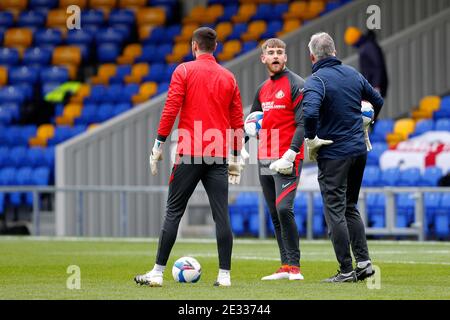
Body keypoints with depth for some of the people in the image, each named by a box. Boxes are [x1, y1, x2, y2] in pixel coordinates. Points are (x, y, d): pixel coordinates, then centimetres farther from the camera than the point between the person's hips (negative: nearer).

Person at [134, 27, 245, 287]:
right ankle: (225, 274, 0)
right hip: (219, 156, 3)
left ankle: (158, 272, 2)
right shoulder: (229, 77, 11)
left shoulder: (184, 71, 0)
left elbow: (171, 109, -7)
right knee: (222, 214, 2)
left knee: (174, 212, 2)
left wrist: (159, 144, -2)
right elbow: (238, 121, 12)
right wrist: (236, 158, 18)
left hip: (190, 153, -3)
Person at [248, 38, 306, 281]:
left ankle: (294, 266, -14)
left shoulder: (296, 85, -6)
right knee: (275, 214, 7)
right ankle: (285, 267, 10)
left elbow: (303, 124, -12)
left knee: (284, 209, -19)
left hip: (287, 160, -8)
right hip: (265, 160, 8)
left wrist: (290, 154, -20)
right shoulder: (262, 88, 17)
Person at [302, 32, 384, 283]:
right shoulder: (353, 74, 6)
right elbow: (378, 101, 19)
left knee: (335, 212, 0)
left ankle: (347, 270, -1)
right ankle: (364, 261, 10)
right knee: (351, 208, 18)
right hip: (359, 150, 7)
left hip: (333, 154, -7)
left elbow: (310, 113, -32)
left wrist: (311, 140, -17)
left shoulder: (316, 80, -15)